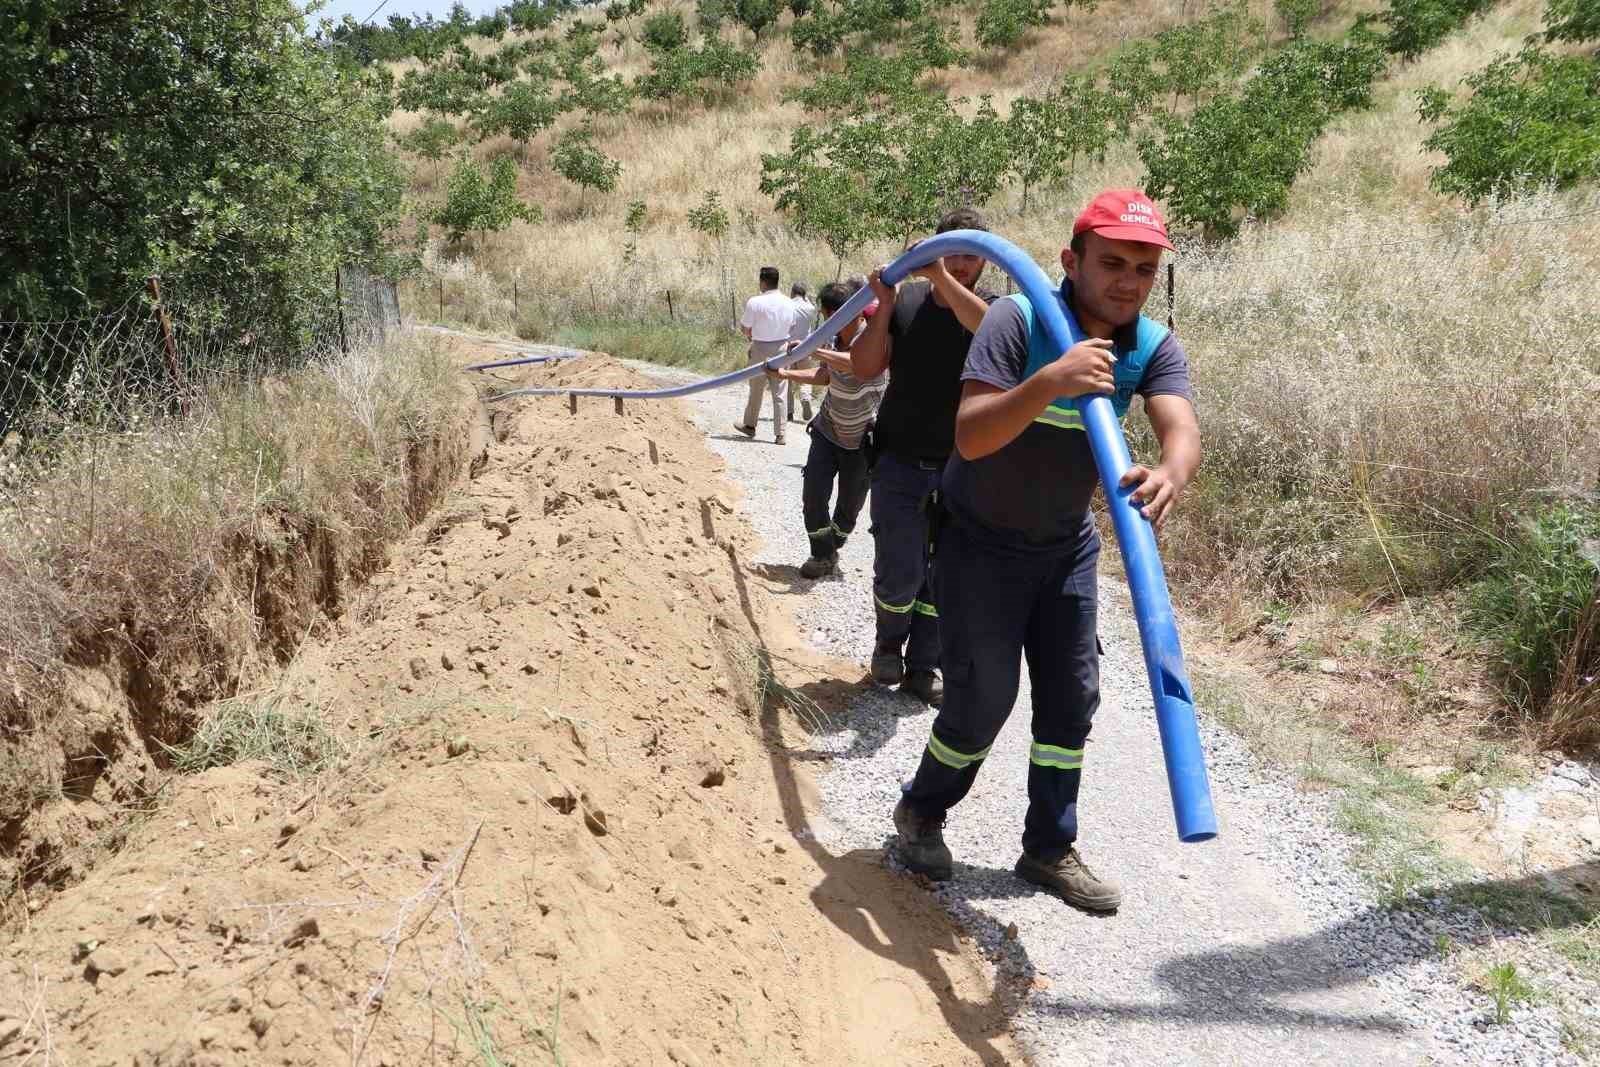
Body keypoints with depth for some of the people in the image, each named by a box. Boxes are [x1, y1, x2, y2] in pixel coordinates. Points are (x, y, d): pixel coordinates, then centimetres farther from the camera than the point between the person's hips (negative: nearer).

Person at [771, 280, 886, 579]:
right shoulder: (836, 338, -3)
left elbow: (855, 363, -45)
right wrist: (786, 374, 5)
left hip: (860, 440, -5)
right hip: (827, 429, 5)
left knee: (849, 504, 8)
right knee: (813, 494, -3)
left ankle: (831, 550, 33)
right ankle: (822, 556, 12)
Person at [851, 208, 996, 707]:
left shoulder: (996, 308, -4)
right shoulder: (906, 301, -1)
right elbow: (864, 368, -4)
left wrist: (942, 277, -32)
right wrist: (884, 307, -16)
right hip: (900, 463, 0)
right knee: (899, 573, -3)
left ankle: (923, 667, 24)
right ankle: (889, 645, 26)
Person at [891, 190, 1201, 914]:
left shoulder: (1156, 348, -11)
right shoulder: (1017, 320, -24)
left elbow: (1182, 429, -29)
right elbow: (970, 437, -35)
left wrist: (1169, 476, -53)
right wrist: (1049, 380, -51)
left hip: (1066, 544, 5)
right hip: (979, 541, -5)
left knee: (1071, 697, 6)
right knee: (981, 697, -2)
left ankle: (1049, 848, 23)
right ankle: (921, 812, 26)